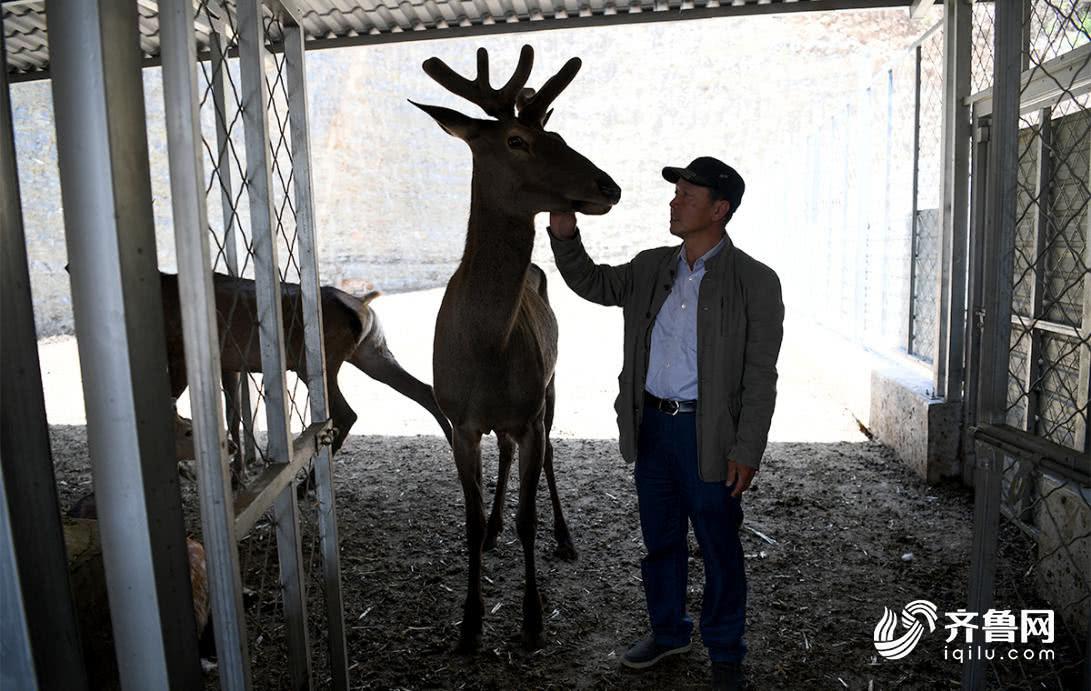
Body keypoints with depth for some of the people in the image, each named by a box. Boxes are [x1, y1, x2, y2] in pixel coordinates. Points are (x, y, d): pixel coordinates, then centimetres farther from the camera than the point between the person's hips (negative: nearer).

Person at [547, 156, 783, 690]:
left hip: (707, 433, -5)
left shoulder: (754, 281, -9)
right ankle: (668, 631, 40)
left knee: (719, 549, 9)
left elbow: (760, 377, -10)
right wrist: (564, 235, 3)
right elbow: (592, 284, 19)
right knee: (660, 541, 19)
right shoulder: (651, 268, 6)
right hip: (651, 426, 5)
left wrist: (746, 451, -14)